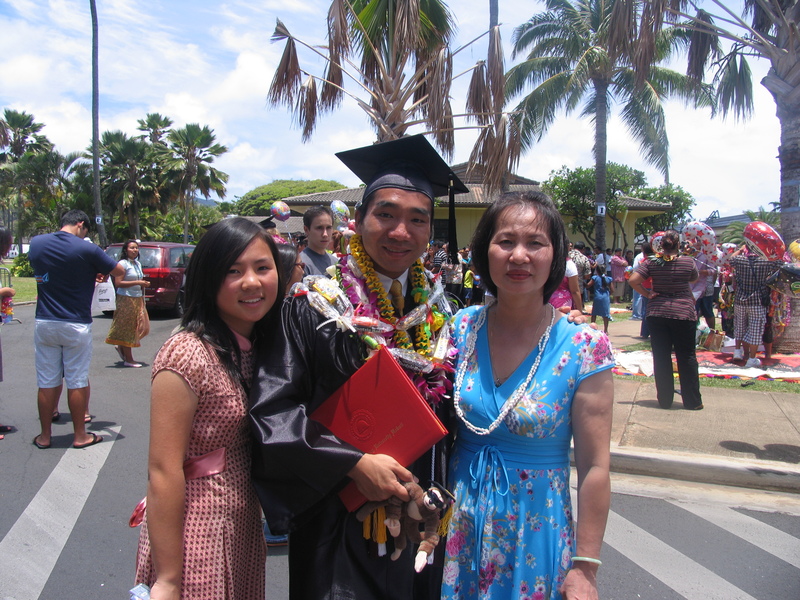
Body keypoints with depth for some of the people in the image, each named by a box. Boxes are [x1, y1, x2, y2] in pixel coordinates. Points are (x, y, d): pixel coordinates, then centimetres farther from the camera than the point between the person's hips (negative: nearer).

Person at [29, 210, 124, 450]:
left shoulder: (36, 243, 2)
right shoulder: (85, 249, -12)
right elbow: (120, 271, -6)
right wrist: (101, 272, 15)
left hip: (44, 324, 4)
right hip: (76, 325, -4)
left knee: (46, 382, 10)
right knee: (77, 381, 5)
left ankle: (44, 436, 20)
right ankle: (80, 435, 16)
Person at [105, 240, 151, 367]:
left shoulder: (138, 264, 14)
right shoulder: (123, 263, -10)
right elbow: (118, 283, -19)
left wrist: (144, 284, 8)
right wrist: (137, 283, -21)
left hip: (138, 299, 8)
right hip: (126, 299, -8)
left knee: (141, 327, 7)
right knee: (127, 328, -3)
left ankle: (122, 347, 27)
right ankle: (128, 359, 3)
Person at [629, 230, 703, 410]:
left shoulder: (651, 262, -3)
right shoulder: (688, 262, -4)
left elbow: (633, 280, -12)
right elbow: (694, 279, 15)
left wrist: (647, 294, -1)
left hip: (656, 313, 2)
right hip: (683, 314, -1)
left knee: (661, 357, 7)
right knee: (687, 357, 8)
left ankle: (665, 400, 14)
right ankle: (692, 401, 14)